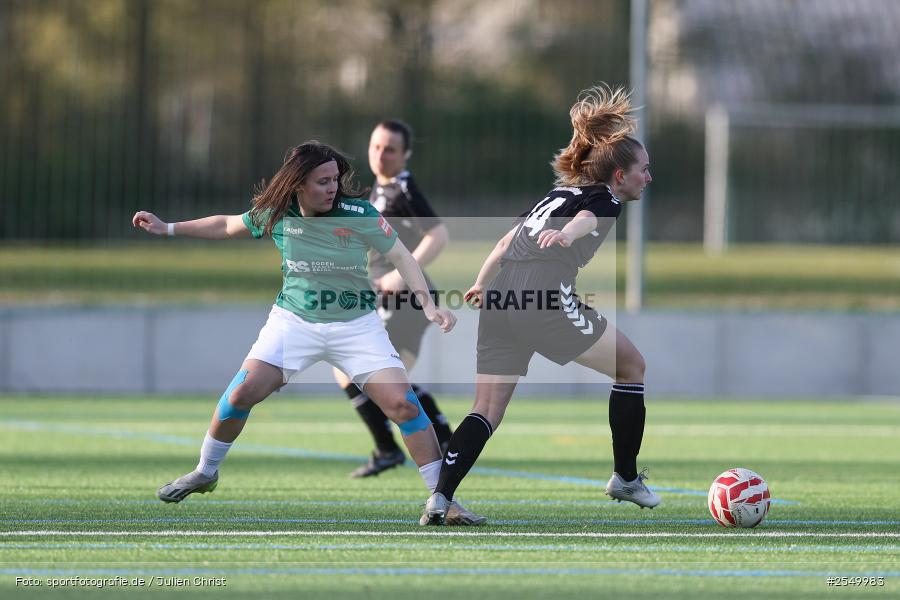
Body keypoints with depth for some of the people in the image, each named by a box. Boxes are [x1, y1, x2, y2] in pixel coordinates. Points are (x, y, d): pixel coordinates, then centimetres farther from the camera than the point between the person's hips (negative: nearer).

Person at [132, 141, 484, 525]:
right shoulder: (275, 214, -8)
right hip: (294, 320, 2)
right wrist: (167, 228, 9)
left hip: (356, 324, -1)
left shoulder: (359, 214, -16)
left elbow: (400, 255, -10)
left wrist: (428, 305, -22)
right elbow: (227, 226, 10)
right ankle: (204, 473, 11)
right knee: (243, 392, -13)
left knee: (403, 404, -15)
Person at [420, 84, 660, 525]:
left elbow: (506, 242, 35)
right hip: (544, 294, -7)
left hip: (498, 303, 7)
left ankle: (440, 498, -11)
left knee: (487, 411, 6)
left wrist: (481, 284, 46)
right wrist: (565, 235, -39)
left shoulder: (557, 194, 29)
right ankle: (626, 479, 17)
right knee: (631, 365, 12)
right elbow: (583, 220, -18)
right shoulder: (605, 200, 6)